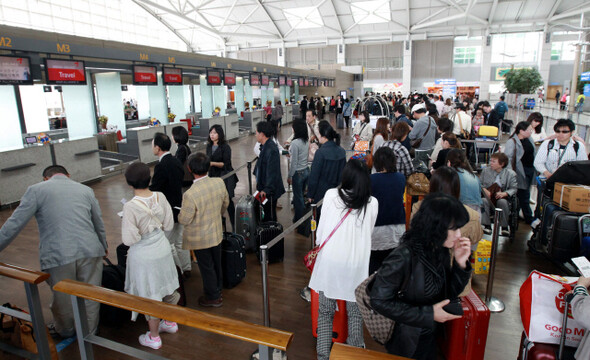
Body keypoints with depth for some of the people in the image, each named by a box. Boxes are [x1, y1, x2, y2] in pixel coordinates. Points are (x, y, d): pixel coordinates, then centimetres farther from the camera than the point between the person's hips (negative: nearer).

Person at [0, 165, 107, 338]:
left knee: (62, 299, 19)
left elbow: (14, 224, 1)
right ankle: (89, 332, 36)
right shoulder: (85, 190, 15)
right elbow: (99, 224, 22)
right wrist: (103, 247, 36)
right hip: (90, 251, 3)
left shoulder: (36, 190, 6)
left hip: (58, 255, -2)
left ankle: (66, 332, 42)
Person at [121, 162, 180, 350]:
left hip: (144, 255, -5)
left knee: (149, 295, 11)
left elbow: (129, 239, -20)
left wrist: (125, 227, -2)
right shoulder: (160, 197, -9)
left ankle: (154, 337, 30)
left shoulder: (130, 207, -24)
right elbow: (168, 225, -1)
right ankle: (170, 322, 44)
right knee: (167, 287, 23)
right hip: (162, 248, 5)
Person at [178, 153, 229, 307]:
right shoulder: (219, 183, -16)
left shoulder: (190, 194, -33)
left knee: (206, 267, 15)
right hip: (217, 232, 5)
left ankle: (213, 297, 34)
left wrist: (180, 215, 3)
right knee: (216, 263, 25)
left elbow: (184, 220, -21)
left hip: (200, 238, -5)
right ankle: (218, 288, 47)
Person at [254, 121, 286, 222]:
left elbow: (272, 172, -25)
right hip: (265, 188, 10)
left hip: (270, 191, -10)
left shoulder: (271, 150, -23)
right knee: (267, 214, 20)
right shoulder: (266, 146, 8)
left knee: (270, 217, 3)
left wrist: (266, 190, -25)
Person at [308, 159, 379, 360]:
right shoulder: (372, 203, -3)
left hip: (329, 262, 0)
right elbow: (368, 234, 9)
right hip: (356, 265, 1)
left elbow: (321, 229, 0)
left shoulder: (331, 195, -6)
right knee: (355, 313, 17)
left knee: (325, 312, 14)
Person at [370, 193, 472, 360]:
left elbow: (450, 293, 1)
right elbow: (380, 300, -27)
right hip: (406, 343, -6)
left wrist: (461, 264, -16)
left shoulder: (440, 250, -8)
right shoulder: (404, 256, -30)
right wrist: (428, 314, -25)